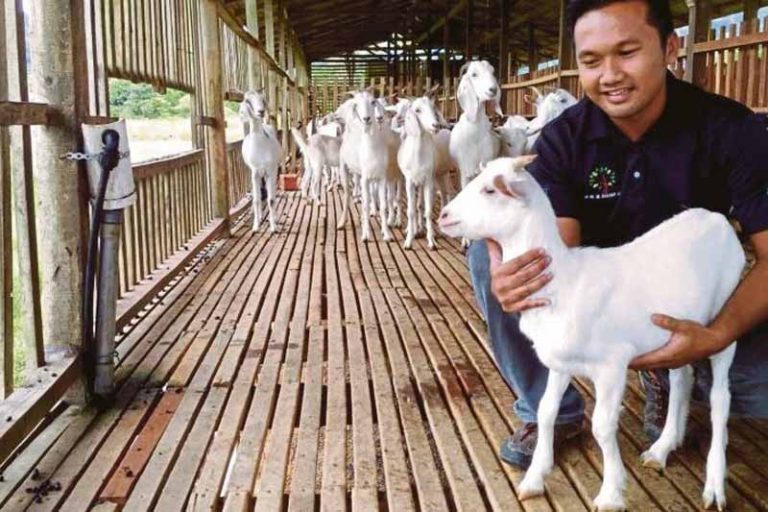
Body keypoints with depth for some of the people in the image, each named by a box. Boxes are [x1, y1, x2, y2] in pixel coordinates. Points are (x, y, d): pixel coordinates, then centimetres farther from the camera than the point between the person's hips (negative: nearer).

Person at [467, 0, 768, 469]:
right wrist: (520, 277, -49)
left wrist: (717, 335, -38)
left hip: (685, 309, -1)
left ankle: (670, 376, 7)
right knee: (488, 252, -22)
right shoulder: (563, 139, -12)